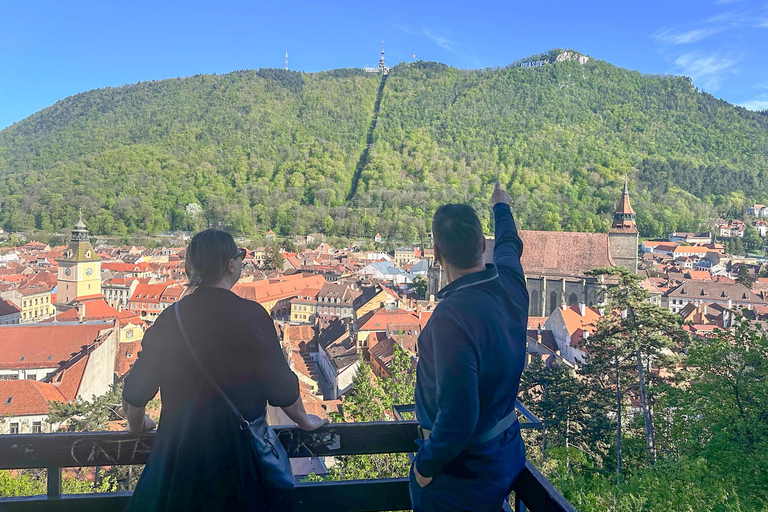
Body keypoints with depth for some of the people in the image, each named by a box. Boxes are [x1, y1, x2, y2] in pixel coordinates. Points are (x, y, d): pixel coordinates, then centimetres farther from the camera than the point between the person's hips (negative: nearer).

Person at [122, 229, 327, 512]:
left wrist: (137, 424, 25)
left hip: (177, 449, 4)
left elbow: (136, 391, 4)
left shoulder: (170, 317, -4)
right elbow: (281, 386, -9)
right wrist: (304, 420, 10)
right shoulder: (252, 315, -15)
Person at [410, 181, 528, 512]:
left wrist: (425, 465, -16)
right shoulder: (510, 281, -9)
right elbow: (509, 243, 16)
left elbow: (457, 416, -33)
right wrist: (501, 206, 35)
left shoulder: (451, 317, -34)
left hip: (461, 471, -7)